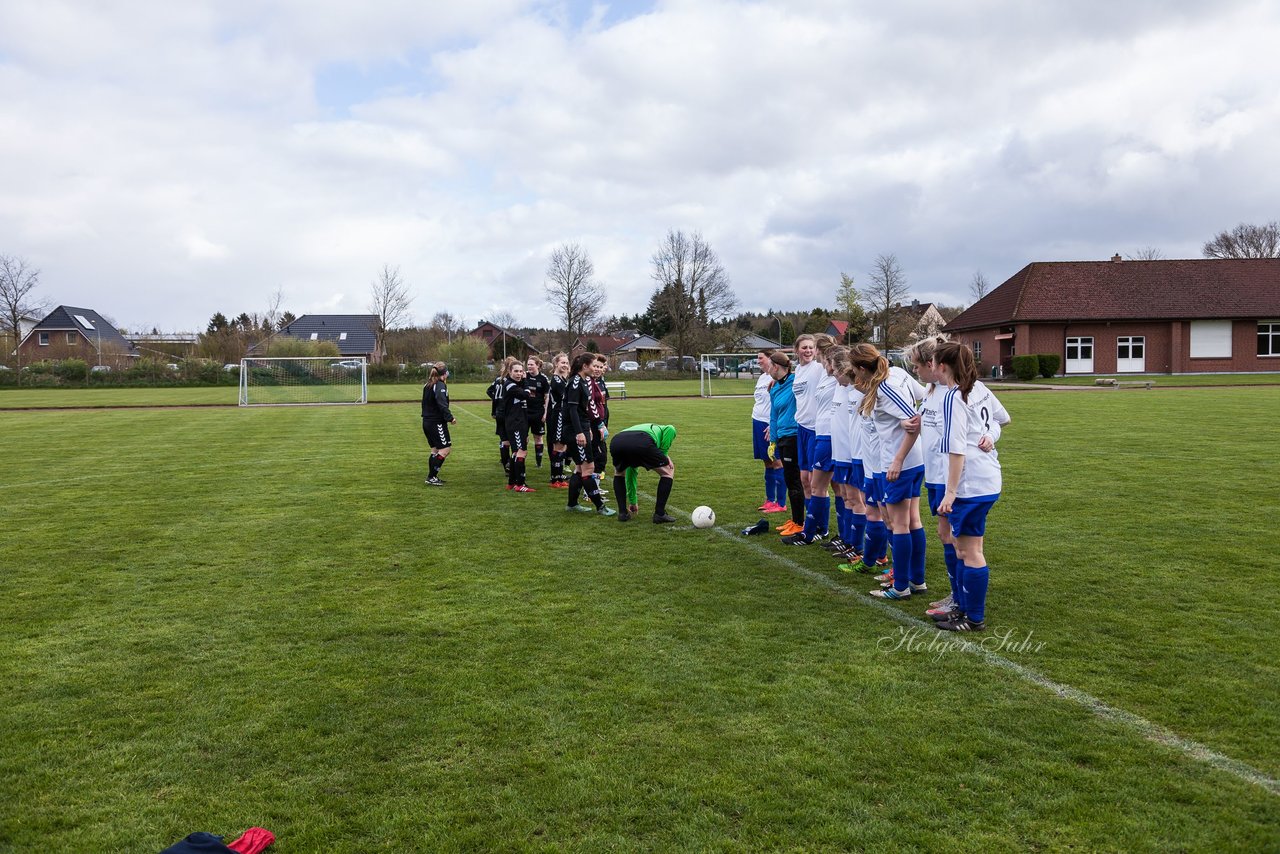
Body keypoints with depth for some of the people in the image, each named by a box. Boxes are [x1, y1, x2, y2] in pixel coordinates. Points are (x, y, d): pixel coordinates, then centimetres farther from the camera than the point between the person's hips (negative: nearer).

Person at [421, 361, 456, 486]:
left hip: (427, 422, 10)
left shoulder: (428, 385, 15)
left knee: (435, 450, 15)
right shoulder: (440, 386, -13)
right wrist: (450, 418, -26)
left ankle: (432, 477, 17)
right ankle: (431, 477, -8)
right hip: (437, 423, -10)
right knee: (445, 449, -6)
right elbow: (442, 404, -25)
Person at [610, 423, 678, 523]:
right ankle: (659, 514, 18)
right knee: (668, 472, 20)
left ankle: (622, 513, 29)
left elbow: (630, 474, 50)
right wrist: (664, 455, 20)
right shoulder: (662, 429, 37)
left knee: (619, 474, 38)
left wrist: (632, 502, 59)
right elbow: (670, 429, 8)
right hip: (642, 444, -5)